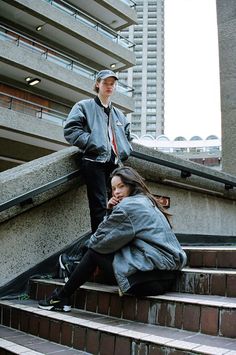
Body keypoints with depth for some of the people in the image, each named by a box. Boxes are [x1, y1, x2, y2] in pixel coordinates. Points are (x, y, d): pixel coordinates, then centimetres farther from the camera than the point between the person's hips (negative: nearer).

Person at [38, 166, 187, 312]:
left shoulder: (129, 205, -11)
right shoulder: (147, 202, 17)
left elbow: (99, 241, -6)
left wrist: (91, 242, 15)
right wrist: (111, 212, 6)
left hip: (151, 279, -9)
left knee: (94, 253, 5)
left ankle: (61, 298, 19)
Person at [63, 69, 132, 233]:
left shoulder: (119, 114, 28)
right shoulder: (84, 106, 10)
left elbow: (127, 136, 36)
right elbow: (71, 130, -3)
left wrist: (125, 151, 15)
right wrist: (93, 143, -12)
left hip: (116, 163, 6)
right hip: (95, 161, -6)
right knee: (99, 206, -13)